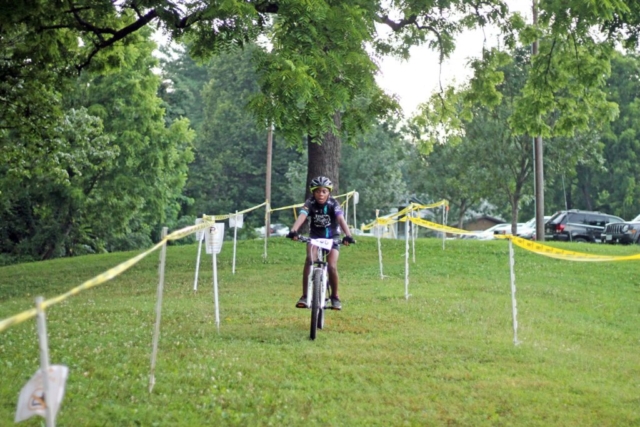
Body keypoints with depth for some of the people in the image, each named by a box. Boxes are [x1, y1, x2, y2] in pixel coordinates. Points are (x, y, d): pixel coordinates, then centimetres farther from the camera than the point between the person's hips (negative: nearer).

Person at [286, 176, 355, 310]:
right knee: (309, 259, -26)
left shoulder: (333, 204, -18)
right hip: (315, 237, 1)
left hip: (332, 238, -1)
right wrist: (293, 231, -52)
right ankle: (305, 296, -22)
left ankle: (335, 296, 6)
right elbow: (301, 216, -33)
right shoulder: (310, 203, -16)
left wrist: (348, 235, -50)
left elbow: (341, 219, -33)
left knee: (332, 266, -18)